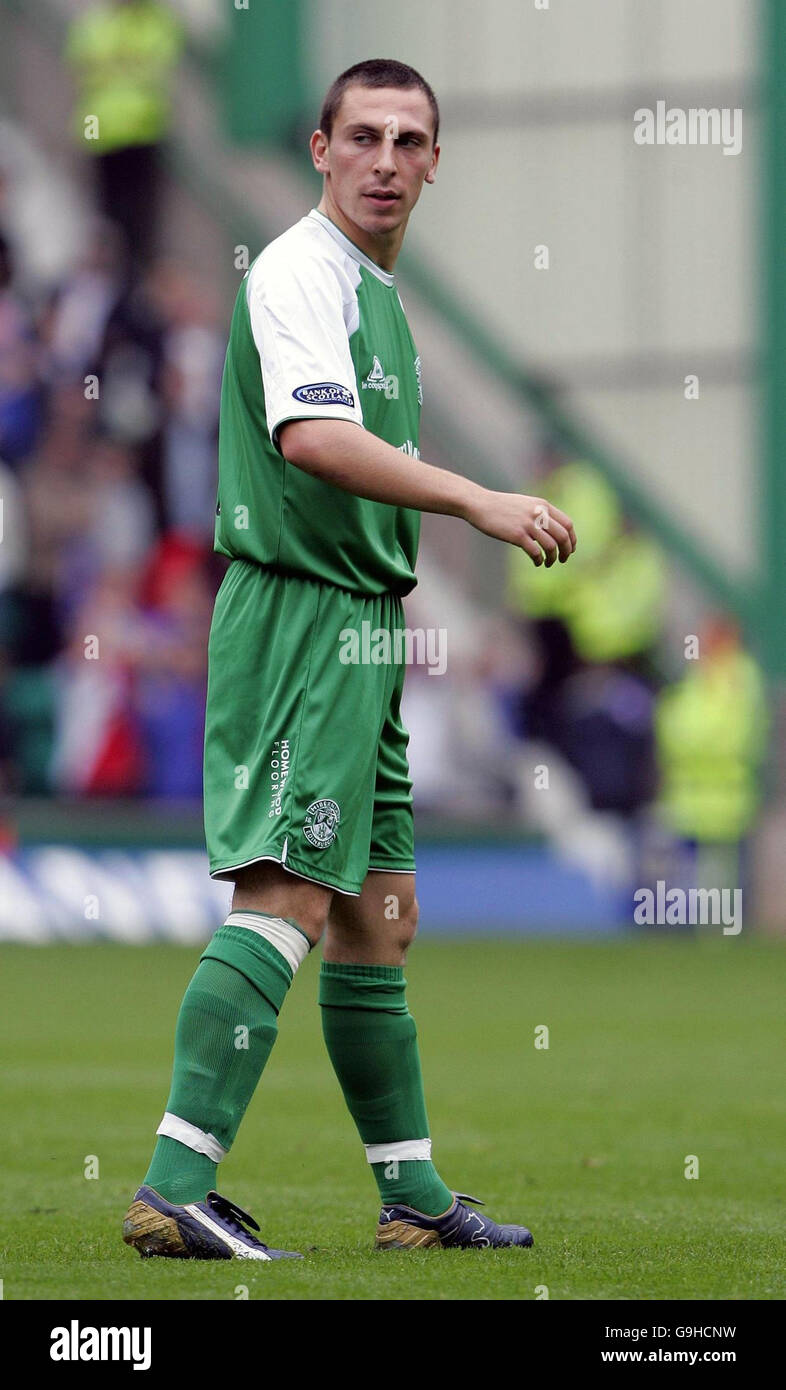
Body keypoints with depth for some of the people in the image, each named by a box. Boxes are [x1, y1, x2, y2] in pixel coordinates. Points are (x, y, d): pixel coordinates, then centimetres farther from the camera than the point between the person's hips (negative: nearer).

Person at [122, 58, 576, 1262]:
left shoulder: (379, 293, 19)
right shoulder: (299, 272, -12)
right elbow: (311, 435, -29)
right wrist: (478, 501, -35)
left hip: (358, 629, 10)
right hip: (297, 611, -10)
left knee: (378, 916, 13)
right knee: (288, 897, -18)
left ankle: (412, 1195, 20)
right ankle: (176, 1191, -24)